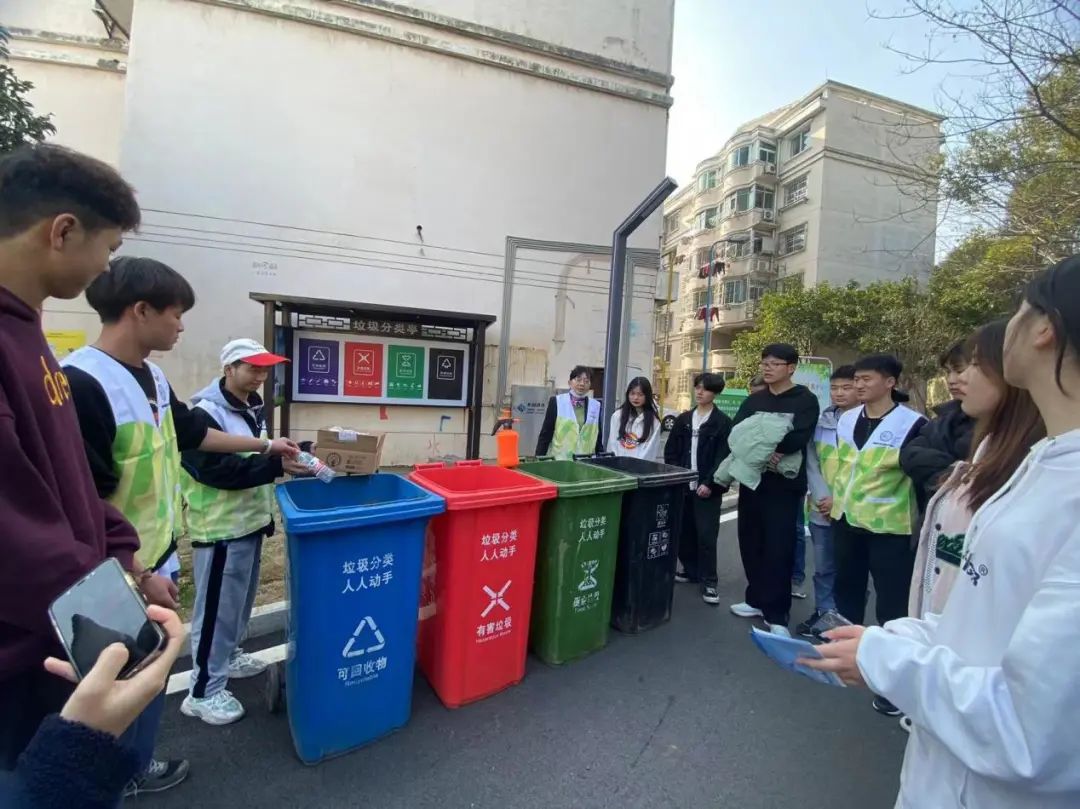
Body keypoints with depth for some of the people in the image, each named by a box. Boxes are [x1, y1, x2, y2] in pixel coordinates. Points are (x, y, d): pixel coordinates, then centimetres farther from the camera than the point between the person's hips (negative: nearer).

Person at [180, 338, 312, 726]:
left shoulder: (253, 408, 10)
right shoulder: (204, 415, -17)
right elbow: (217, 470, -26)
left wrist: (294, 453, 4)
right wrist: (276, 465, -32)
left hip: (250, 520, 9)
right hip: (220, 526, -8)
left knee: (240, 600, 21)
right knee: (217, 608, 1)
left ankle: (227, 656, 40)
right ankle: (204, 691, 14)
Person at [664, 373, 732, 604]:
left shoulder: (723, 423, -2)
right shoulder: (683, 419, 11)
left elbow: (724, 457, -8)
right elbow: (670, 451, 9)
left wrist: (709, 483, -16)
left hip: (707, 488, -4)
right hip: (682, 486, 4)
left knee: (706, 535, -3)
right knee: (683, 532, 9)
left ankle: (709, 581, 8)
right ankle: (690, 570, 26)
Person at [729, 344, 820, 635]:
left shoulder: (806, 400, -3)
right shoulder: (753, 400, 11)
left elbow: (797, 439, -19)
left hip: (785, 485, -5)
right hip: (751, 481, 5)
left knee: (778, 549, -3)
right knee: (751, 544, 11)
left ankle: (777, 614, 9)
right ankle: (757, 600, 28)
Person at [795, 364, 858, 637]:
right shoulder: (821, 420, 6)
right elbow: (811, 462, 4)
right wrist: (822, 498, -8)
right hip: (821, 510, 4)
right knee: (823, 568, 16)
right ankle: (823, 613, 31)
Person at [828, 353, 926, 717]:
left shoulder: (912, 424, -14)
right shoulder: (846, 420, 5)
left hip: (889, 527, -6)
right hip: (846, 520, 6)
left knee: (892, 604, 2)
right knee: (847, 589, 19)